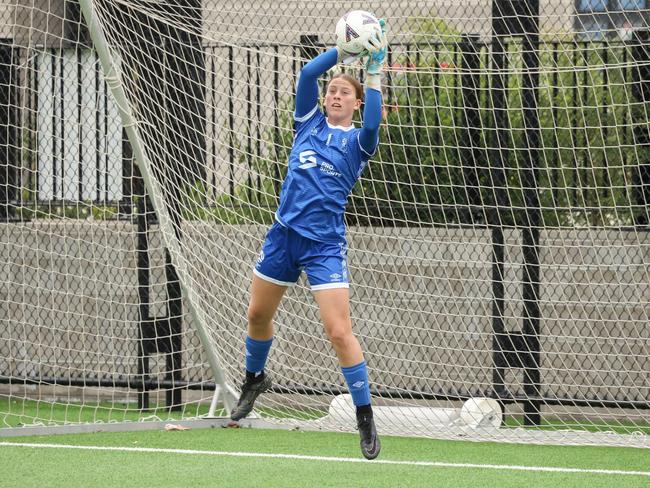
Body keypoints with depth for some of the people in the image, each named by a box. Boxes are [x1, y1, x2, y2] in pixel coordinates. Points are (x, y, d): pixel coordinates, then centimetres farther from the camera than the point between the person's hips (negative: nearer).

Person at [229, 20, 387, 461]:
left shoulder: (358, 141, -2)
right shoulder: (310, 123, 7)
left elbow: (373, 123, -25)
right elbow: (307, 74, -7)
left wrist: (374, 70, -25)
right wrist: (344, 51, -15)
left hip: (324, 243, -4)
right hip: (284, 233, 5)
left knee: (339, 331, -14)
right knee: (258, 316, 18)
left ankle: (366, 420, -6)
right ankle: (255, 379, 46)